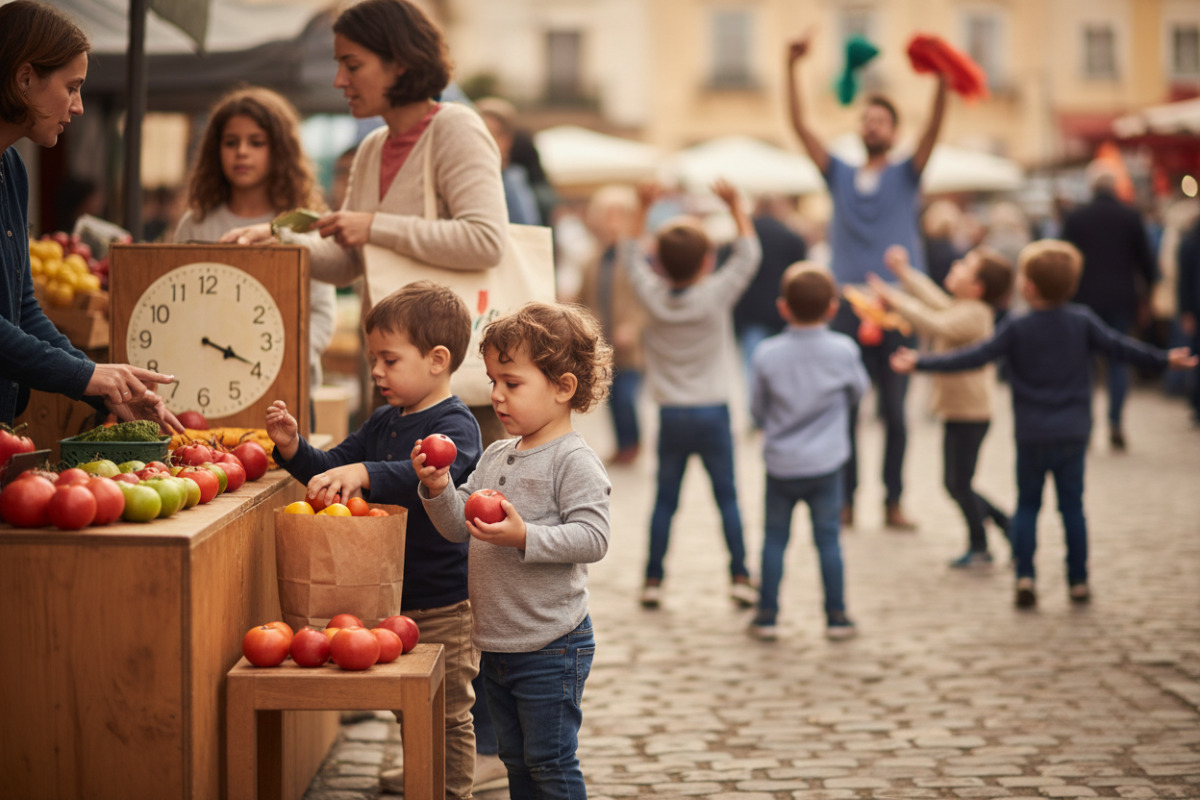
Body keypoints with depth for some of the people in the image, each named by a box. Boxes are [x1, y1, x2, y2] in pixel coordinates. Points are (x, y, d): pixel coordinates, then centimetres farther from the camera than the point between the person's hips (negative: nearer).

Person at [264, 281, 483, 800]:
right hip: (391, 595, 8)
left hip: (444, 602, -8)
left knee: (448, 712, 2)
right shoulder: (384, 423, 12)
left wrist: (363, 473, -47)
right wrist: (294, 449, -1)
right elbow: (333, 470, 18)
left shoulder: (454, 424, -15)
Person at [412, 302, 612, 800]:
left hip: (551, 647, -8)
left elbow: (592, 538, -22)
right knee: (515, 759, 18)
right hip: (496, 645, 8)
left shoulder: (574, 461, -14)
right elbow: (458, 527, 11)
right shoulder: (496, 457, 10)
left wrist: (524, 537, -30)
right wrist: (439, 488, -7)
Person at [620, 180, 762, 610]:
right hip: (712, 412, -2)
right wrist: (735, 205, 4)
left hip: (670, 414, 2)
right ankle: (740, 576, 5)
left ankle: (653, 579, 8)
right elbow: (748, 254, 0)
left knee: (665, 498, 7)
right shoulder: (716, 295, -10)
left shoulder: (652, 295, -3)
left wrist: (643, 207, 14)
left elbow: (630, 256, 12)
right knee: (726, 496, 5)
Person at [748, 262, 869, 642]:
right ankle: (836, 616, 12)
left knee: (774, 538, 10)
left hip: (780, 464, 0)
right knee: (828, 539, 7)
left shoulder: (767, 354, -10)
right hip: (825, 464, 0)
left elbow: (757, 408, 0)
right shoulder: (843, 350, -10)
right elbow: (858, 390, 8)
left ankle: (767, 614, 14)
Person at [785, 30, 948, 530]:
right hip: (847, 308, 2)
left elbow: (934, 128, -8)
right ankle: (845, 499, 9)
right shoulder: (840, 176, 13)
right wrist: (792, 69, -6)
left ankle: (894, 501, 10)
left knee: (894, 411, 2)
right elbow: (800, 125, 5)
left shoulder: (905, 176, 8)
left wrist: (941, 79, -23)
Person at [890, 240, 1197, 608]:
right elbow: (1118, 347, 2)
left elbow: (975, 357, -13)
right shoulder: (1083, 322, -2)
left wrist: (921, 363, -10)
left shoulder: (1016, 327, -10)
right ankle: (1078, 582, 12)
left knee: (1027, 505, 10)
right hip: (1073, 434, 2)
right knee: (1072, 506, 10)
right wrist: (1165, 358, 15)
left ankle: (1025, 577, -2)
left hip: (1031, 436, -2)